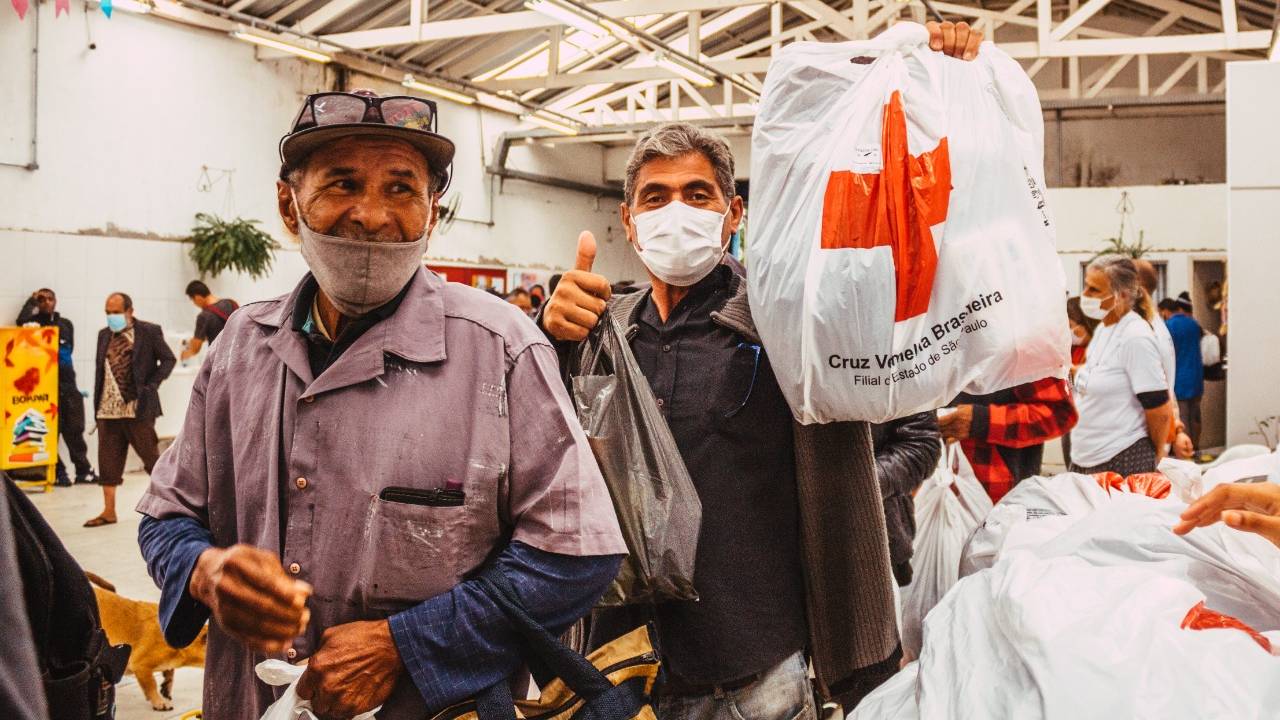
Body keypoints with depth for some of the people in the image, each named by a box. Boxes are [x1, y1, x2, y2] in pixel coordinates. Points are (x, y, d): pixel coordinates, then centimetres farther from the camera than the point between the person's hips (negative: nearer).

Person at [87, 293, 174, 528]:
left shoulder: (149, 331, -3)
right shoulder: (104, 334, 12)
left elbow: (169, 359, -2)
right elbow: (99, 368, 17)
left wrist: (151, 385, -10)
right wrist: (97, 401, 9)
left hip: (138, 407, -5)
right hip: (108, 409, 5)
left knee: (151, 456, 4)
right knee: (108, 459, 5)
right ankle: (109, 511, 12)